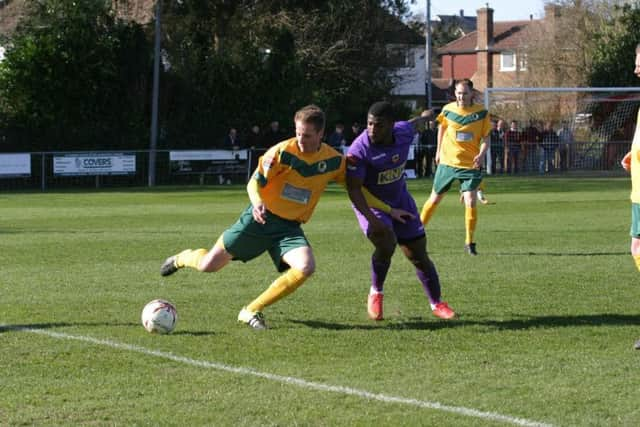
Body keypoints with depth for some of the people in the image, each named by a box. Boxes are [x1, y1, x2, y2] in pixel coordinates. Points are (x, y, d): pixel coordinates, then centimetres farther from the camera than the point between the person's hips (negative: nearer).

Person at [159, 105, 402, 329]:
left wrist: (388, 210, 11)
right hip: (261, 219, -3)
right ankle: (182, 259, 36)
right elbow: (255, 182, -9)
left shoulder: (334, 161, -2)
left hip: (290, 227, 3)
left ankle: (252, 311, -14)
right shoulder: (282, 152, -14)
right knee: (209, 265, -4)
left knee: (306, 267, -27)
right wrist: (257, 203, -31)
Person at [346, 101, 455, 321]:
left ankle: (436, 304, 25)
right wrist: (372, 219, -38)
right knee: (386, 242, -30)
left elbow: (414, 125, 12)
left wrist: (425, 117, 35)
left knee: (418, 254, 7)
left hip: (400, 200, 5)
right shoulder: (359, 149, -29)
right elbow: (353, 188, -28)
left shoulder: (403, 132, -14)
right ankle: (376, 293, -4)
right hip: (371, 204, -5)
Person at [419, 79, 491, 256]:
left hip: (470, 165, -2)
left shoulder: (481, 113, -6)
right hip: (447, 162, 2)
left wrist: (482, 154, -19)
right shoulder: (448, 110, -3)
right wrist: (439, 150, 18)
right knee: (435, 199, 11)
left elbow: (485, 138, -1)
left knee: (470, 202, -13)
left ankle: (469, 243, 1)